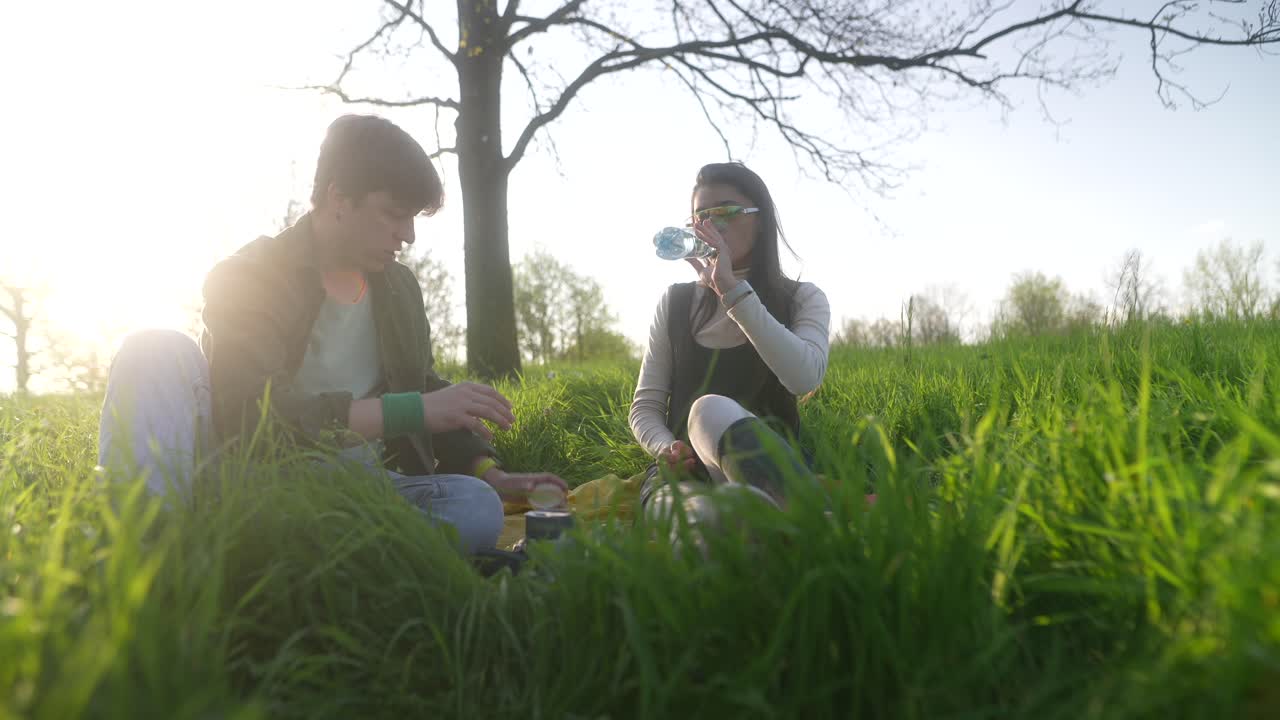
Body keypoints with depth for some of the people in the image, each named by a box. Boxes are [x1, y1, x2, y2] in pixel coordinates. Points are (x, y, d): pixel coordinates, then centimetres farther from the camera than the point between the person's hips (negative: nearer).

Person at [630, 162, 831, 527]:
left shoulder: (802, 299, 9)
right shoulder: (675, 302, 14)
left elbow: (805, 378, -15)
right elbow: (646, 407, 11)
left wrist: (732, 289, -16)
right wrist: (667, 450, -13)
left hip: (766, 467, -1)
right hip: (686, 476, 1)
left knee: (711, 408, -39)